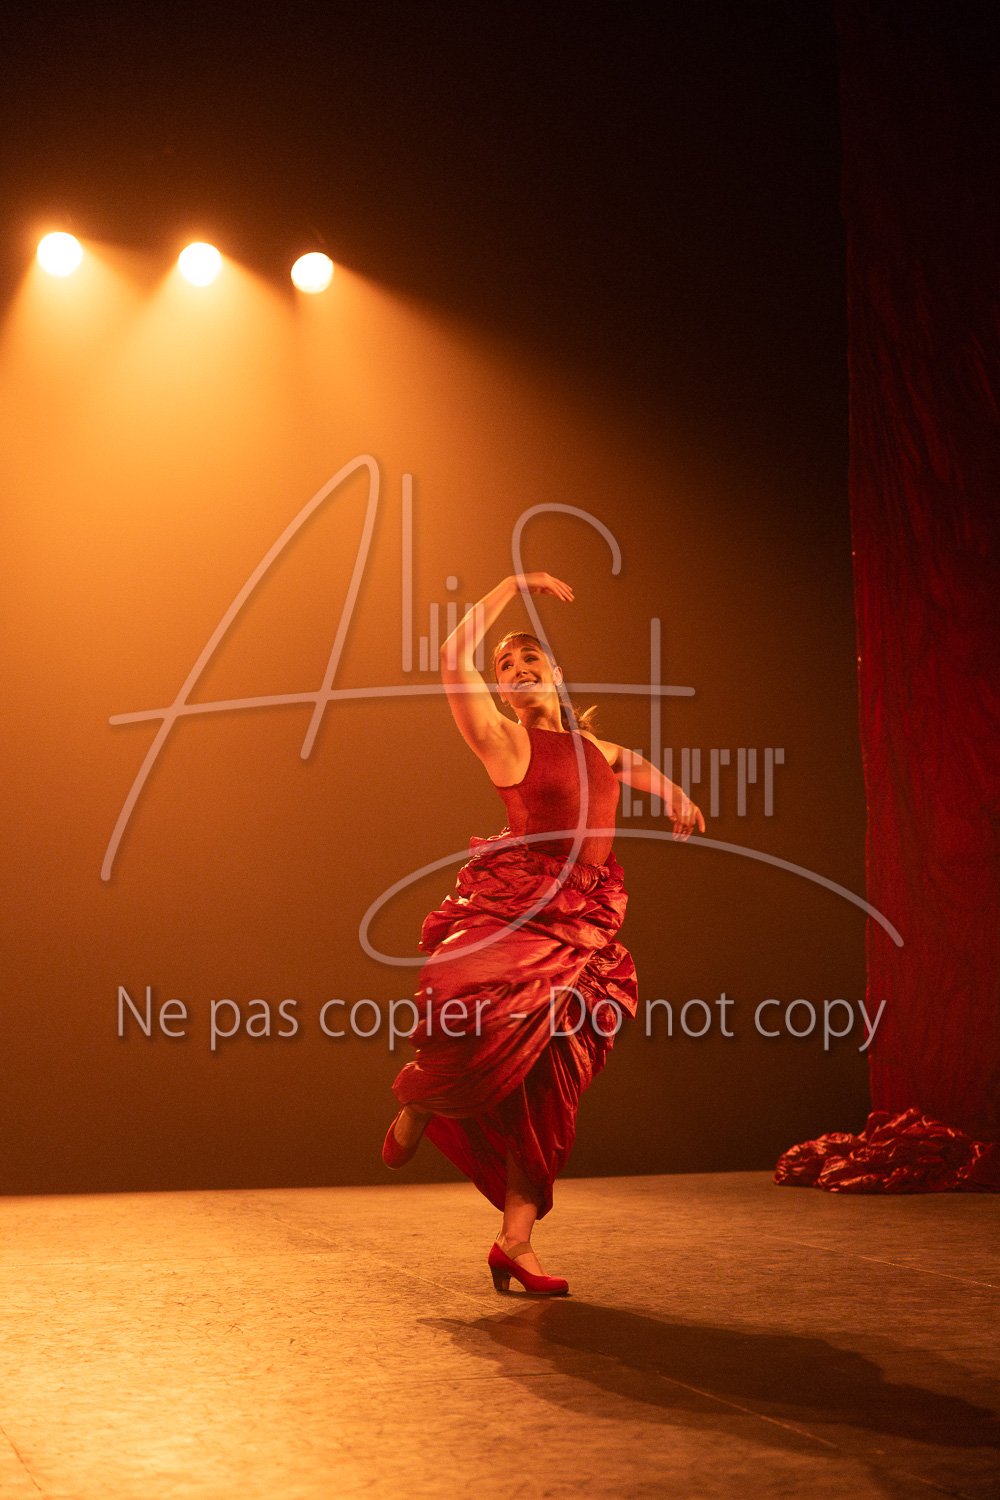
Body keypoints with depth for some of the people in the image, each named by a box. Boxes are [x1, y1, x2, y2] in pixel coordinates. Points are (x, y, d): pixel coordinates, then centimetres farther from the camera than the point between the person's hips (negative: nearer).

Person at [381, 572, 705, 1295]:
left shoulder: (595, 747, 22)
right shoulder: (503, 740, 5)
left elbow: (633, 763, 48)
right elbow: (455, 658, -8)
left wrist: (675, 794, 39)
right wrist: (513, 585, -1)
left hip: (585, 929, 5)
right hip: (512, 907, -5)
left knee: (549, 1088, -1)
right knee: (469, 1001, -34)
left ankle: (516, 1242, 5)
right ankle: (421, 1101, -1)